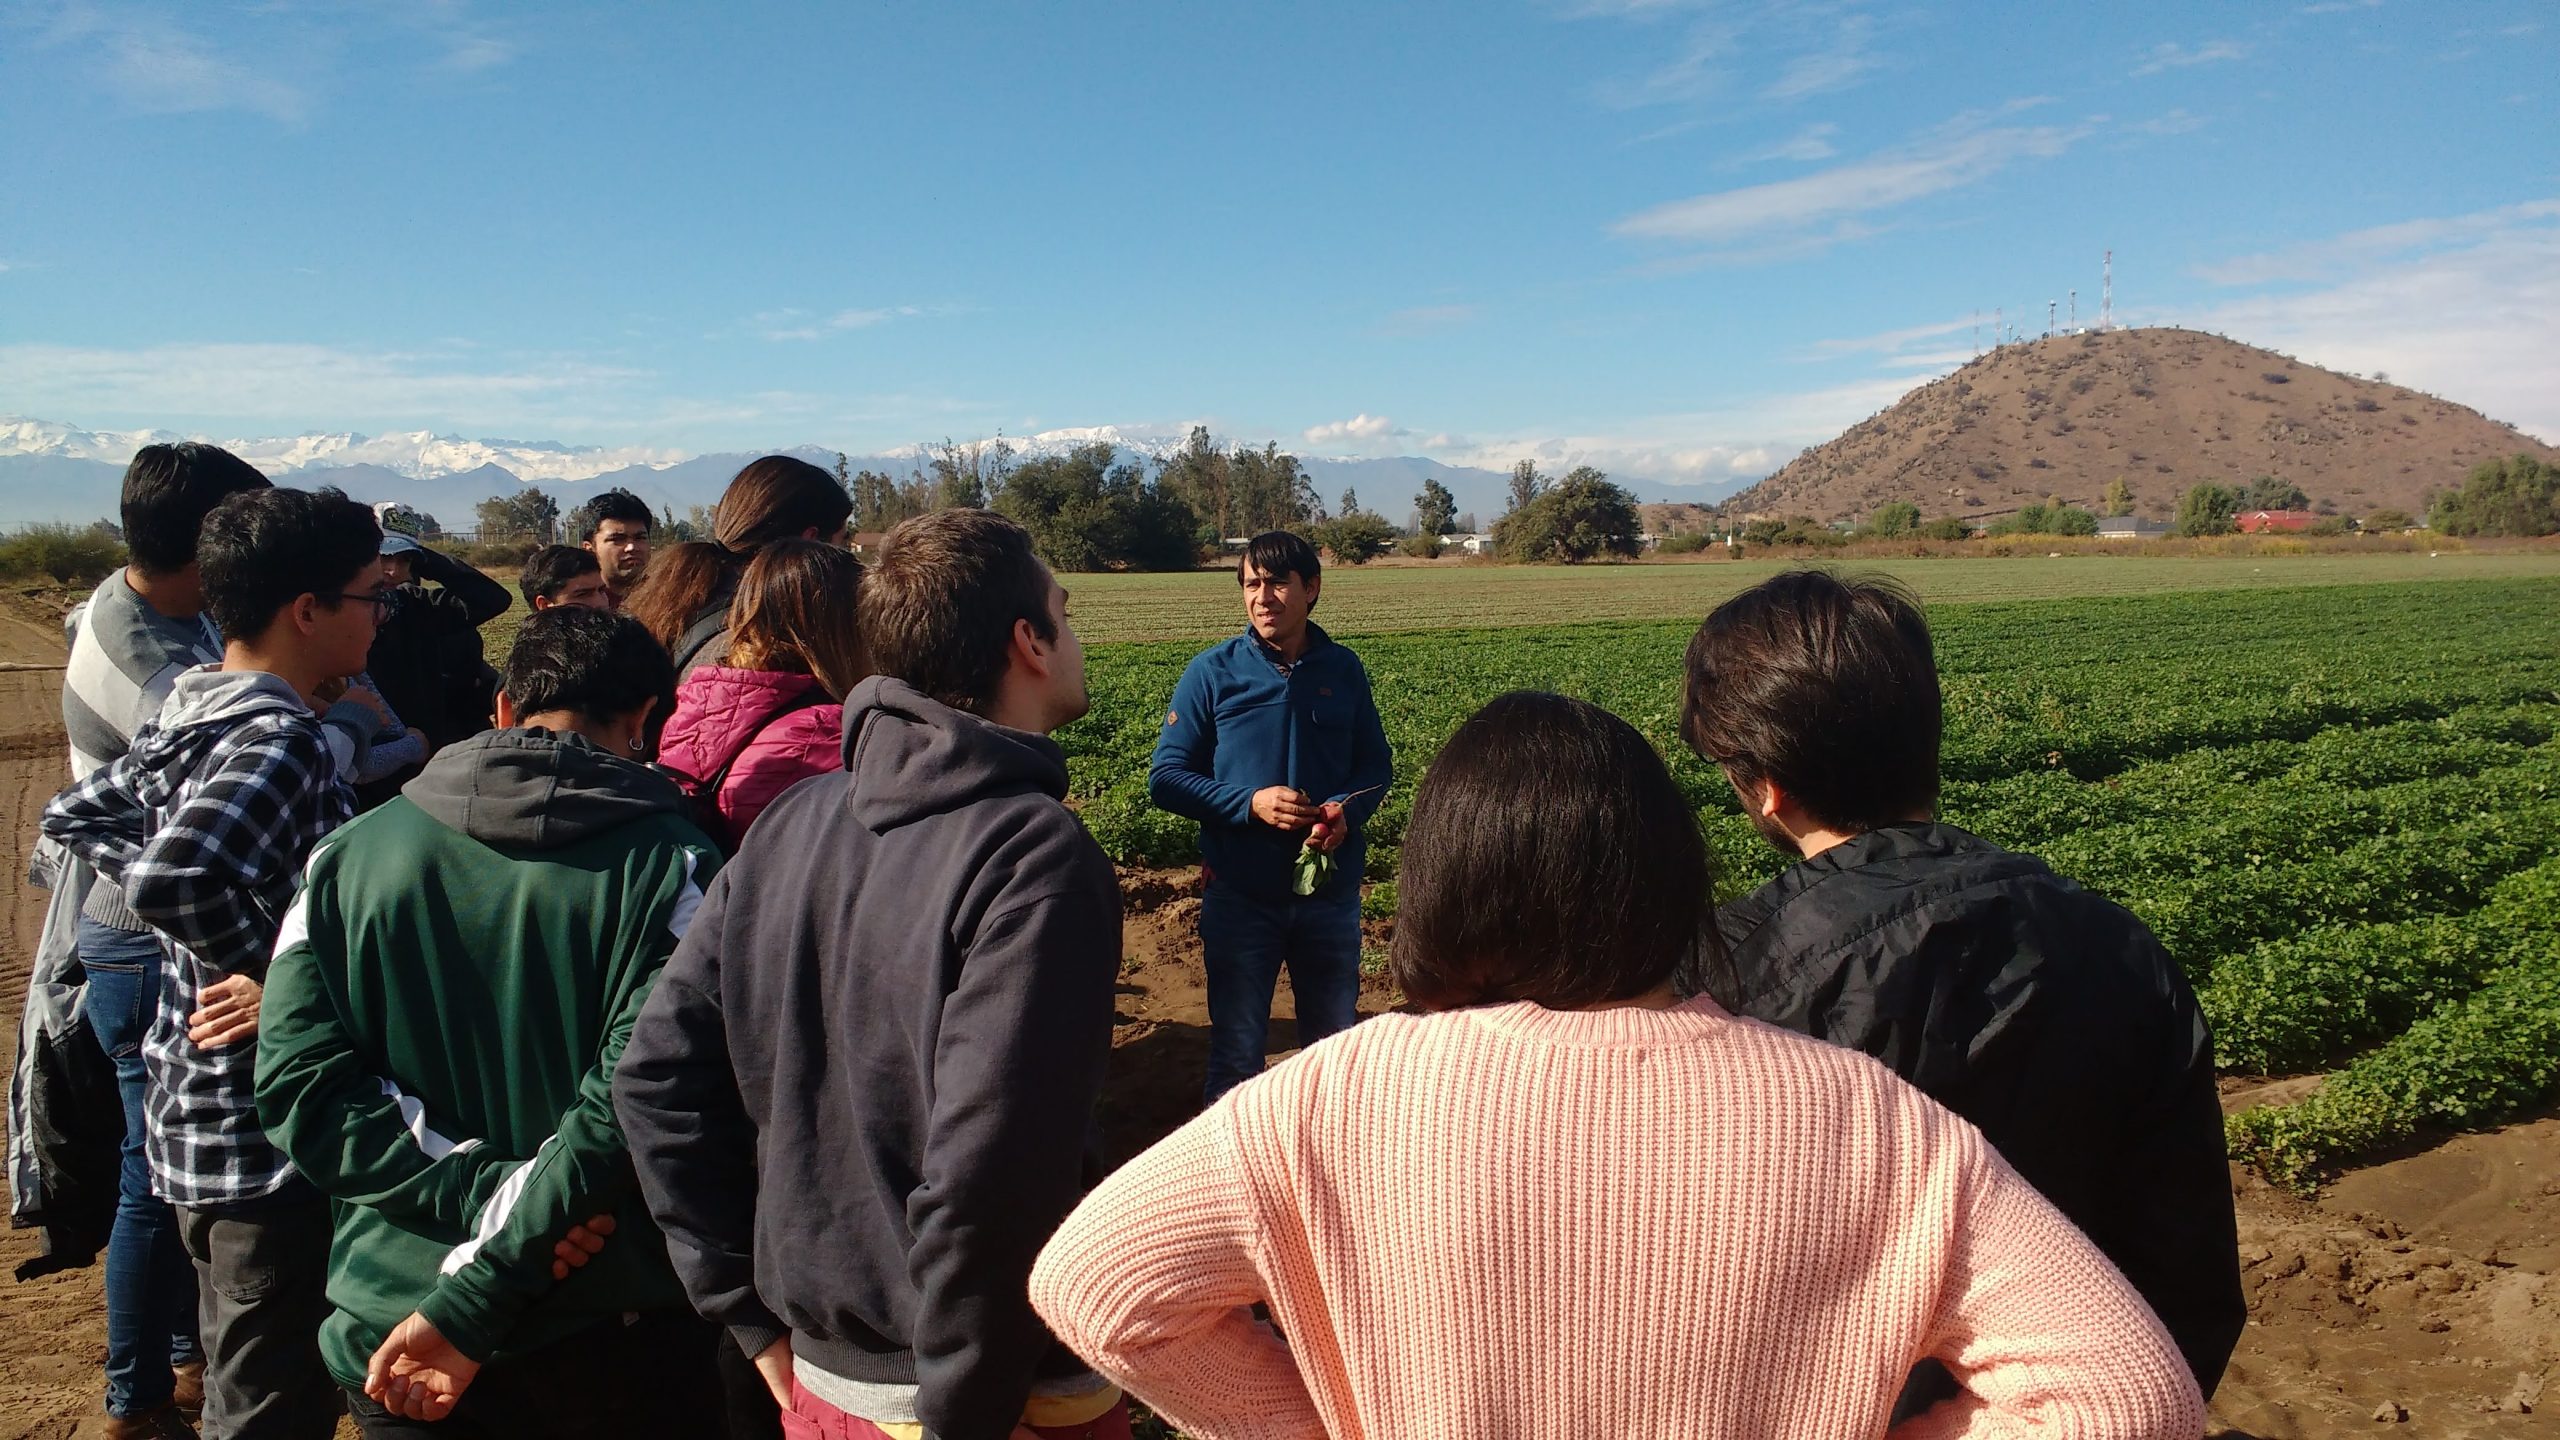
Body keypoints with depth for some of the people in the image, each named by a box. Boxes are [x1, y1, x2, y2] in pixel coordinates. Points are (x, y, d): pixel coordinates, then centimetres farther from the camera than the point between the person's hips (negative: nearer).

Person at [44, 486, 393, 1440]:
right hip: (266, 1130, -10)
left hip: (198, 1109, 10)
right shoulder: (280, 739, -22)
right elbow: (175, 880, -35)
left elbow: (74, 816, 18)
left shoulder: (190, 717, 7)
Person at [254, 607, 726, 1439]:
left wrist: (482, 1192, -13)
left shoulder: (347, 856, 0)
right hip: (615, 1341, -2)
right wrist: (475, 1304, -18)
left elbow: (301, 1088, -8)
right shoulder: (667, 864, -12)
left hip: (386, 1333, 3)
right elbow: (638, 1099, -21)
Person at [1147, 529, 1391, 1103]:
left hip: (1332, 891, 2)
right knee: (1237, 1053, 12)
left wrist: (1347, 810, -13)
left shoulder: (1343, 670, 0)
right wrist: (1250, 802, -21)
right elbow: (1166, 778, -6)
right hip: (1241, 895, -2)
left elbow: (1376, 765, 9)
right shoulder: (1212, 672, -7)